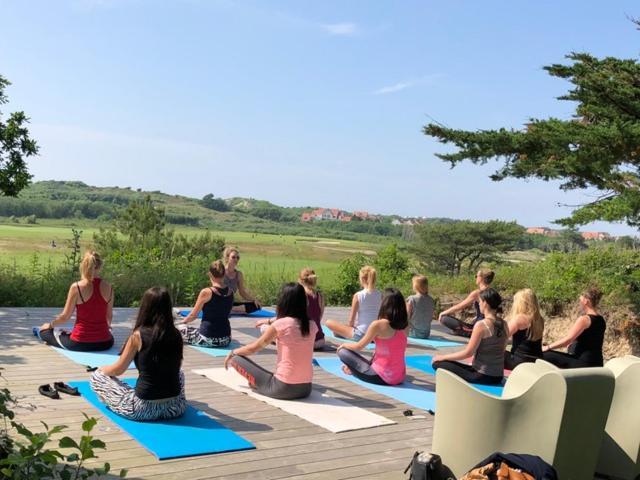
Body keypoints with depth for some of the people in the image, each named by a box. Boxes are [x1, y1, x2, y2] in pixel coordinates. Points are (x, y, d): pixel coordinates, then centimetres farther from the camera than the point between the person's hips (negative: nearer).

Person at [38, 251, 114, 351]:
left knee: (44, 331, 25)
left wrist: (50, 324, 17)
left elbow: (65, 316, -4)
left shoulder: (76, 287, -12)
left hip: (79, 344, 0)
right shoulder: (108, 287, -5)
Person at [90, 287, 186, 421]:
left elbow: (118, 370, 3)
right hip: (175, 408, 5)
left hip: (143, 409, -4)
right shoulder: (176, 335, 0)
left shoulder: (138, 335, -10)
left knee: (97, 376, 14)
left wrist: (102, 369, 26)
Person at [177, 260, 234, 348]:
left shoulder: (206, 292, -14)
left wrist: (184, 321, 20)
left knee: (180, 329, 18)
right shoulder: (230, 292, 1)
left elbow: (193, 315, -2)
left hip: (207, 339, -6)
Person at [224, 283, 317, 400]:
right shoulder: (312, 325, 1)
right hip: (306, 389, 6)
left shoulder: (280, 325, -12)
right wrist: (271, 321, 39)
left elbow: (254, 348, 3)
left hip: (283, 389, -6)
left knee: (236, 358, 6)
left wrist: (233, 353, 20)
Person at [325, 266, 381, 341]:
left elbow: (351, 320, -10)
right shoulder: (380, 295, -2)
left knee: (329, 322, 3)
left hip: (361, 335, -5)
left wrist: (351, 326, 12)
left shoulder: (358, 295, -15)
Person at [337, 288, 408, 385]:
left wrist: (344, 345, 14)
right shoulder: (404, 325, 0)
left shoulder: (378, 324, -17)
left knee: (343, 352, 5)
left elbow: (358, 347, -2)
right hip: (400, 377, 6)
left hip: (381, 377, -6)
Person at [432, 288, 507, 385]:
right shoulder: (504, 324, 5)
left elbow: (468, 353, -14)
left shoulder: (481, 325, -17)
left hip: (483, 376, -8)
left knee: (437, 363, -3)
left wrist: (443, 357, -3)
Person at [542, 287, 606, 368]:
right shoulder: (601, 320, 11)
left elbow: (568, 340, -18)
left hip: (582, 363, -9)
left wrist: (548, 347, -11)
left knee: (545, 355, -12)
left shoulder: (584, 319, -15)